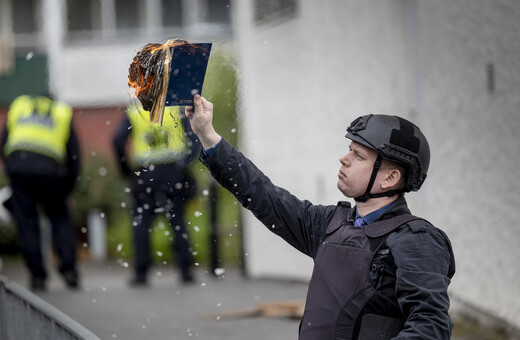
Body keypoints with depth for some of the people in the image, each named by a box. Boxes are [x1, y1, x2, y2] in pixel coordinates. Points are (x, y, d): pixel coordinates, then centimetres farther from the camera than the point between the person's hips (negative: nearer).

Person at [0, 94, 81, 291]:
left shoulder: (18, 107, 28)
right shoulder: (64, 114, 25)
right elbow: (74, 156, 19)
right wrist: (66, 190, 23)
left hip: (17, 165, 0)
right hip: (49, 168, 0)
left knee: (26, 221, 7)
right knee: (60, 217, 15)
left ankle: (37, 276, 5)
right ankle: (68, 269, 2)